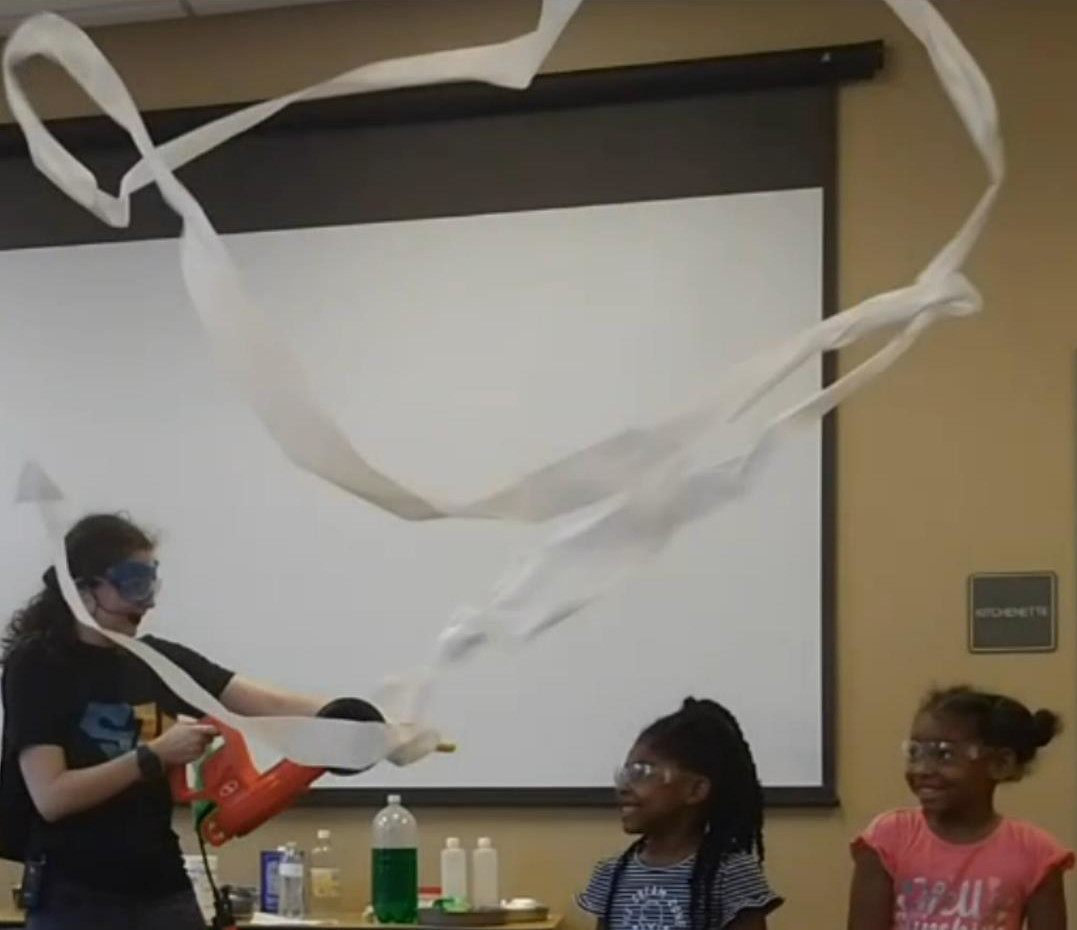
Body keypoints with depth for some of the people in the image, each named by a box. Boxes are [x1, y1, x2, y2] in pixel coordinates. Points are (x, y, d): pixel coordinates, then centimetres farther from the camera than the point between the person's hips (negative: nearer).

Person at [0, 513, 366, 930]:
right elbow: (50, 796, -16)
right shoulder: (36, 666, -7)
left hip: (162, 891, 5)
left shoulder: (158, 660, 7)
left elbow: (271, 705, -2)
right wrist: (154, 755, -18)